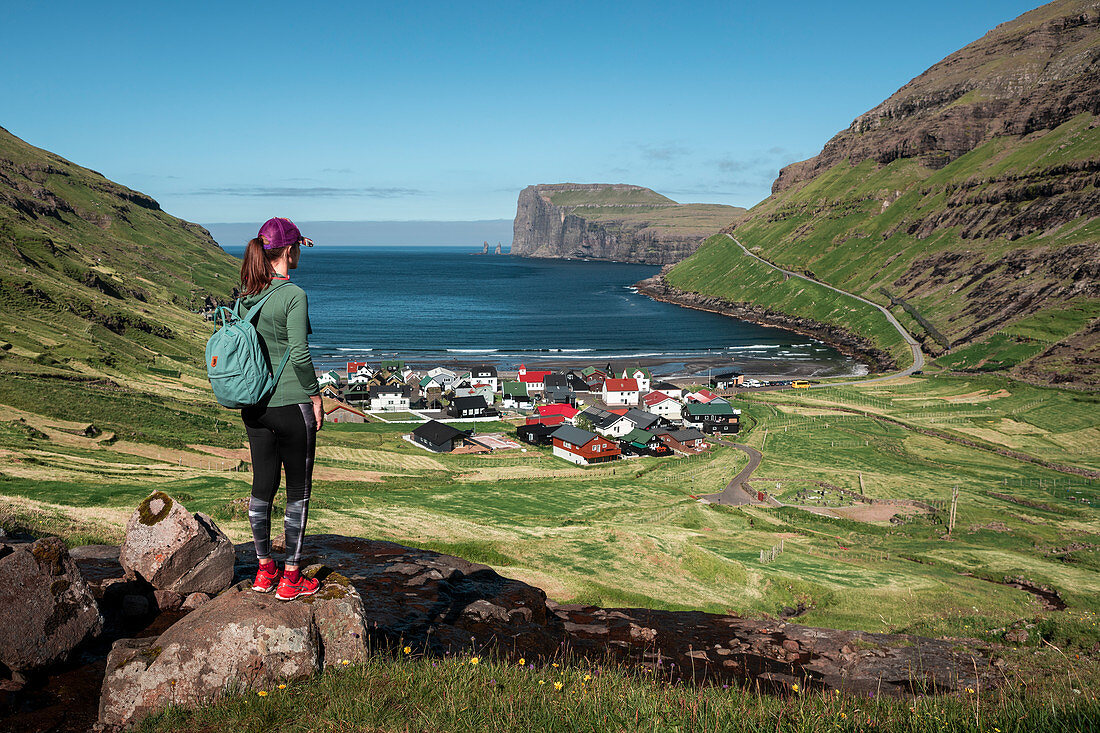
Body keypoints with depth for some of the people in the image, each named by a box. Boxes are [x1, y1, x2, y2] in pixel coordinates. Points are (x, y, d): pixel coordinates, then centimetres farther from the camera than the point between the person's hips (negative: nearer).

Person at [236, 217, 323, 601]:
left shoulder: (246, 295, 5)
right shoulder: (293, 295, -16)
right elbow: (299, 355, -20)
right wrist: (314, 395, -8)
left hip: (254, 406, 7)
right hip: (291, 404, -7)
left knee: (262, 486, 16)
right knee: (298, 490, 6)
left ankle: (264, 569, 27)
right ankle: (290, 578, 13)